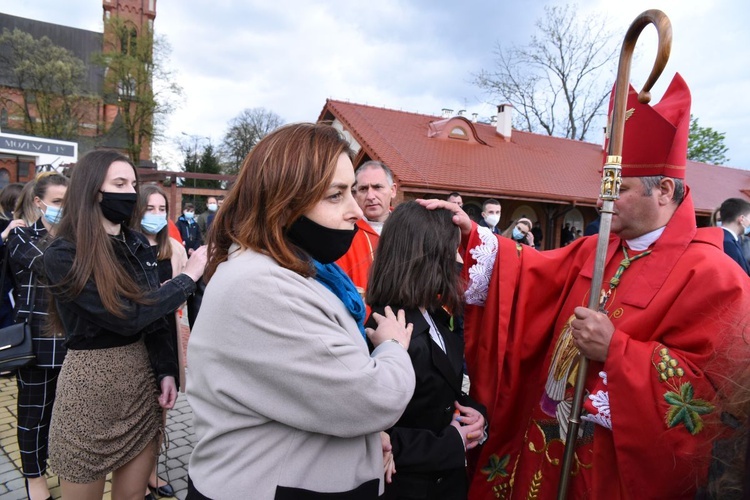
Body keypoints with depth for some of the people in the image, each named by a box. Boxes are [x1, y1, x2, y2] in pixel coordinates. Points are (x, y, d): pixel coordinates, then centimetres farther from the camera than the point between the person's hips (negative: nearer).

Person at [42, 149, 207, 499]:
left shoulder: (138, 245, 4)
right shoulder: (63, 255, -15)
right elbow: (127, 316, -23)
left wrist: (165, 370, -1)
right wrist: (188, 276, -18)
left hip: (142, 375, 5)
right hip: (91, 382, -5)